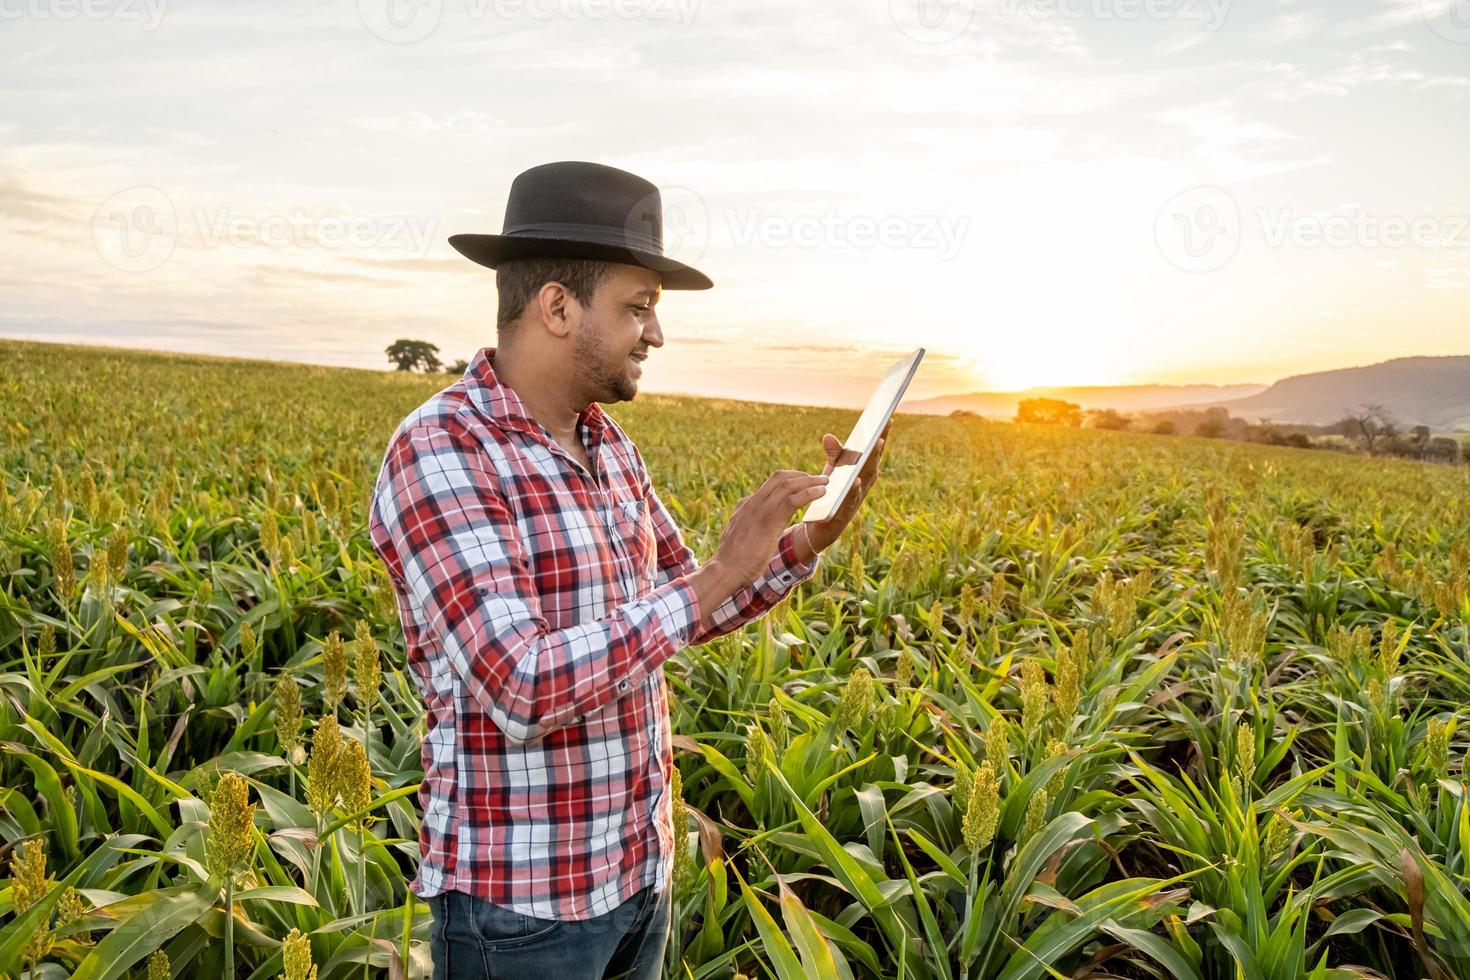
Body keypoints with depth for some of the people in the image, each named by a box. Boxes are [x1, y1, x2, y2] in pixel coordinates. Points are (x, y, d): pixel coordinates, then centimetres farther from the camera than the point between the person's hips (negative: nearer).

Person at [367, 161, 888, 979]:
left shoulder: (607, 445, 4)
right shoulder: (438, 452, -21)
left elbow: (685, 615, 12)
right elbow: (521, 691, -30)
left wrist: (816, 539, -2)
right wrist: (721, 571, -26)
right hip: (522, 898, -7)